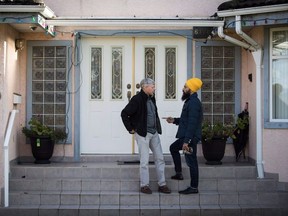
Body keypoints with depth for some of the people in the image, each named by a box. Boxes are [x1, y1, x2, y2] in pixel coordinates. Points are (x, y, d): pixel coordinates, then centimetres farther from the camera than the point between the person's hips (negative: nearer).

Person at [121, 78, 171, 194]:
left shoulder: (151, 98, 9)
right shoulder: (137, 99, -15)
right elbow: (124, 114, -15)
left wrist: (158, 128, 14)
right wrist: (130, 129, -11)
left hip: (154, 133, 8)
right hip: (143, 133, -8)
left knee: (159, 158, 8)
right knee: (144, 160, -2)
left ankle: (162, 185, 16)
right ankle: (144, 185, 11)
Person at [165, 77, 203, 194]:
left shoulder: (194, 103, -19)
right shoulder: (190, 101, 14)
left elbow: (192, 123, -24)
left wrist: (186, 141, -26)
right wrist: (175, 120, 14)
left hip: (191, 137, -11)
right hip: (186, 136, 11)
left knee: (191, 161, -4)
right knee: (173, 148, 26)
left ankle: (194, 187, 5)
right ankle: (179, 173, 30)